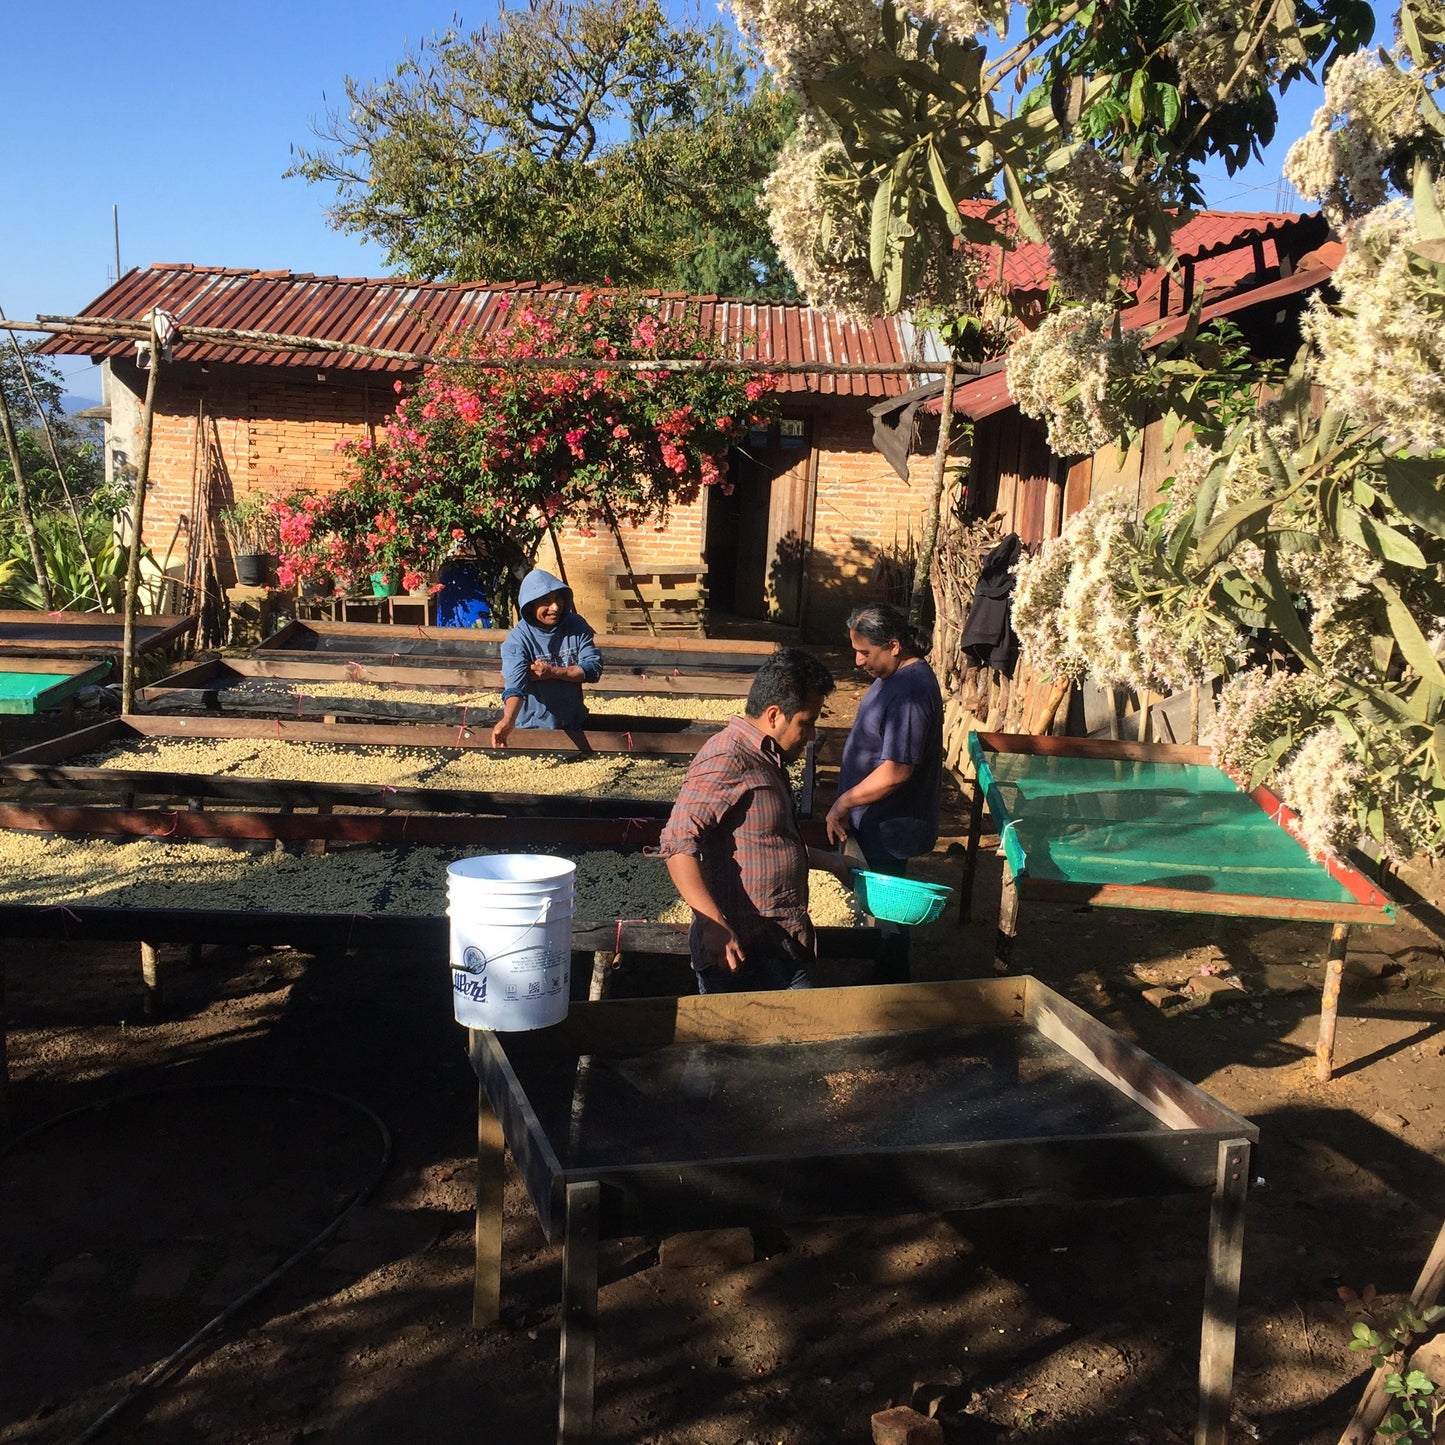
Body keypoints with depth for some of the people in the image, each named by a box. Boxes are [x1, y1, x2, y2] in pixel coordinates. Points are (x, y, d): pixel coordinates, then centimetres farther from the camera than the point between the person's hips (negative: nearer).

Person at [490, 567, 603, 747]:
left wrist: (553, 672, -22)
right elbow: (515, 683, -33)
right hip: (530, 727, -4)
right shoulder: (518, 638, -20)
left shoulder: (576, 626, -7)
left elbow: (594, 667, -10)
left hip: (572, 725, 4)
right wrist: (508, 720, -52)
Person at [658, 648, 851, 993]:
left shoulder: (768, 760, 17)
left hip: (782, 948, 10)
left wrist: (828, 860, 32)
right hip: (738, 954, -10)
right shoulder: (727, 759, -16)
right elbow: (677, 844, -24)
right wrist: (714, 925, -29)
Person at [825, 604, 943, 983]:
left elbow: (896, 771, -31)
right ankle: (887, 972, 39)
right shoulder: (896, 674, 4)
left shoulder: (911, 692, -28)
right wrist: (848, 803, 18)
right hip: (877, 820, 10)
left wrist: (843, 804, -22)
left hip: (887, 826, -10)